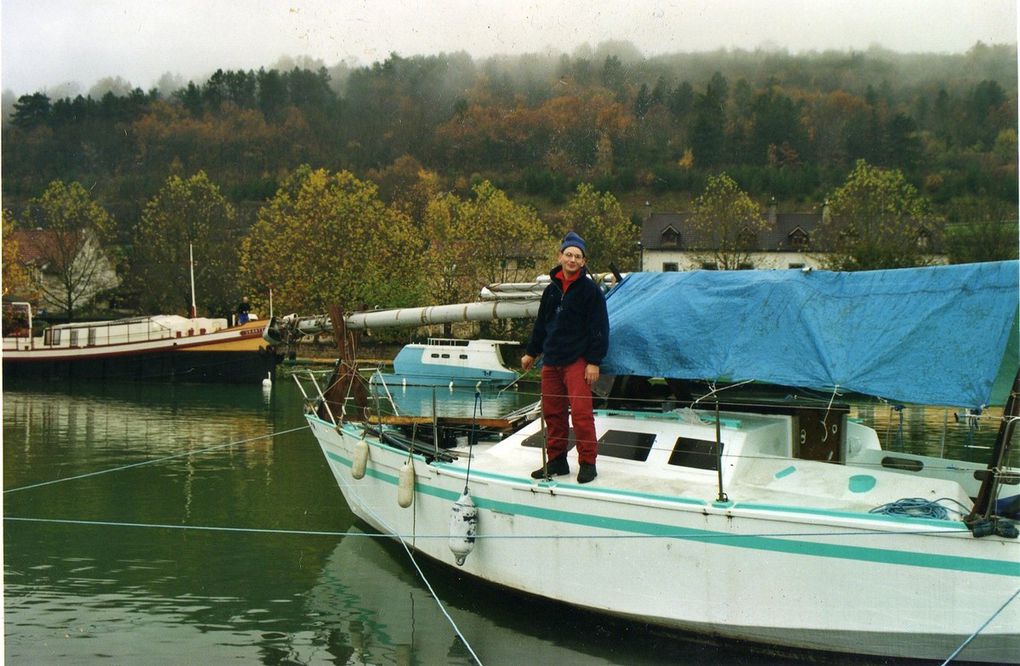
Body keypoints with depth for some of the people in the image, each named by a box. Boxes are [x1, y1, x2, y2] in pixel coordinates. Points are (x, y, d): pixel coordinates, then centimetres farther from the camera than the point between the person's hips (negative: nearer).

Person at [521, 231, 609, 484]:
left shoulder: (590, 290, -3)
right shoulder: (552, 289, 14)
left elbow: (599, 328, -6)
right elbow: (541, 325, 25)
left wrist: (594, 361, -12)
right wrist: (531, 353, 26)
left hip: (577, 360, -6)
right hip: (551, 360, 6)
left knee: (581, 411, -11)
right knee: (552, 412, 7)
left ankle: (587, 462, -2)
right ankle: (556, 461, 17)